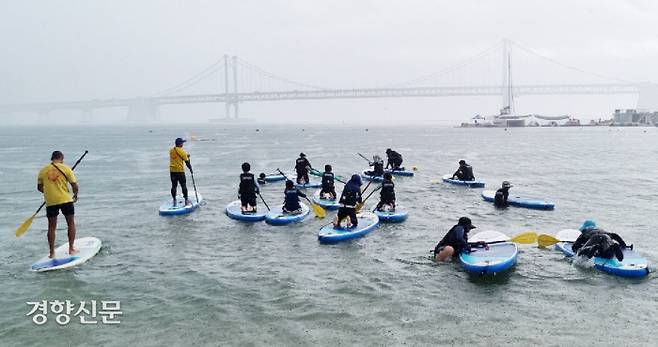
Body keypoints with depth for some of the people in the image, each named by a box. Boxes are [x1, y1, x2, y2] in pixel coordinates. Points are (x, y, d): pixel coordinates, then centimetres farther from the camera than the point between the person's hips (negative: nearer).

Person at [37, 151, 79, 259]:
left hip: (50, 202, 2)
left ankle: (52, 253, 14)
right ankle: (71, 249, 13)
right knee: (71, 223, 13)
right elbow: (74, 185, -5)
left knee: (52, 227, 11)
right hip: (65, 199, -2)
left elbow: (39, 187, 11)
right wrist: (75, 195, 13)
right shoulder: (66, 168, -3)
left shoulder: (43, 171, 5)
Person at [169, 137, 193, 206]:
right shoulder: (182, 151, -11)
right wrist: (190, 169, 6)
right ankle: (186, 200, 9)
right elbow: (187, 162, -7)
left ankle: (174, 201, 13)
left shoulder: (171, 150, 7)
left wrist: (186, 155, 17)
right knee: (183, 186, 3)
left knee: (174, 186, 9)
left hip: (172, 171, 5)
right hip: (180, 171, -5)